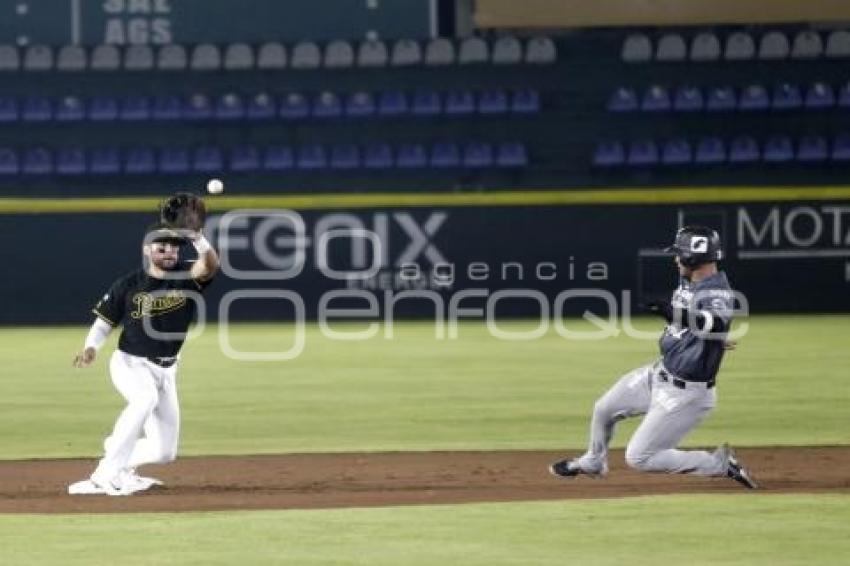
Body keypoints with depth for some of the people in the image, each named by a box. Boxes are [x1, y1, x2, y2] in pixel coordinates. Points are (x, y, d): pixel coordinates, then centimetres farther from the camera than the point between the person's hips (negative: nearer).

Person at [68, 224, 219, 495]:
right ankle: (106, 475, -36)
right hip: (129, 364, -4)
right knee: (146, 397, -38)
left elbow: (211, 264, -25)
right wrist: (91, 347, -20)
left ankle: (114, 454, 32)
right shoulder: (127, 285, -7)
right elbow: (104, 322, 0)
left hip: (166, 370, 4)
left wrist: (195, 236, -43)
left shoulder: (186, 278, -5)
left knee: (164, 451, 3)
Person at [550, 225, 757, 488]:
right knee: (604, 409, 22)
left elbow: (716, 322, -49)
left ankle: (721, 464, 0)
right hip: (660, 373, 9)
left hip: (685, 392, -9)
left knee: (638, 457, -8)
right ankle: (593, 463, 51)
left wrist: (676, 313, -64)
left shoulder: (718, 293, -26)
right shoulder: (689, 284, 3)